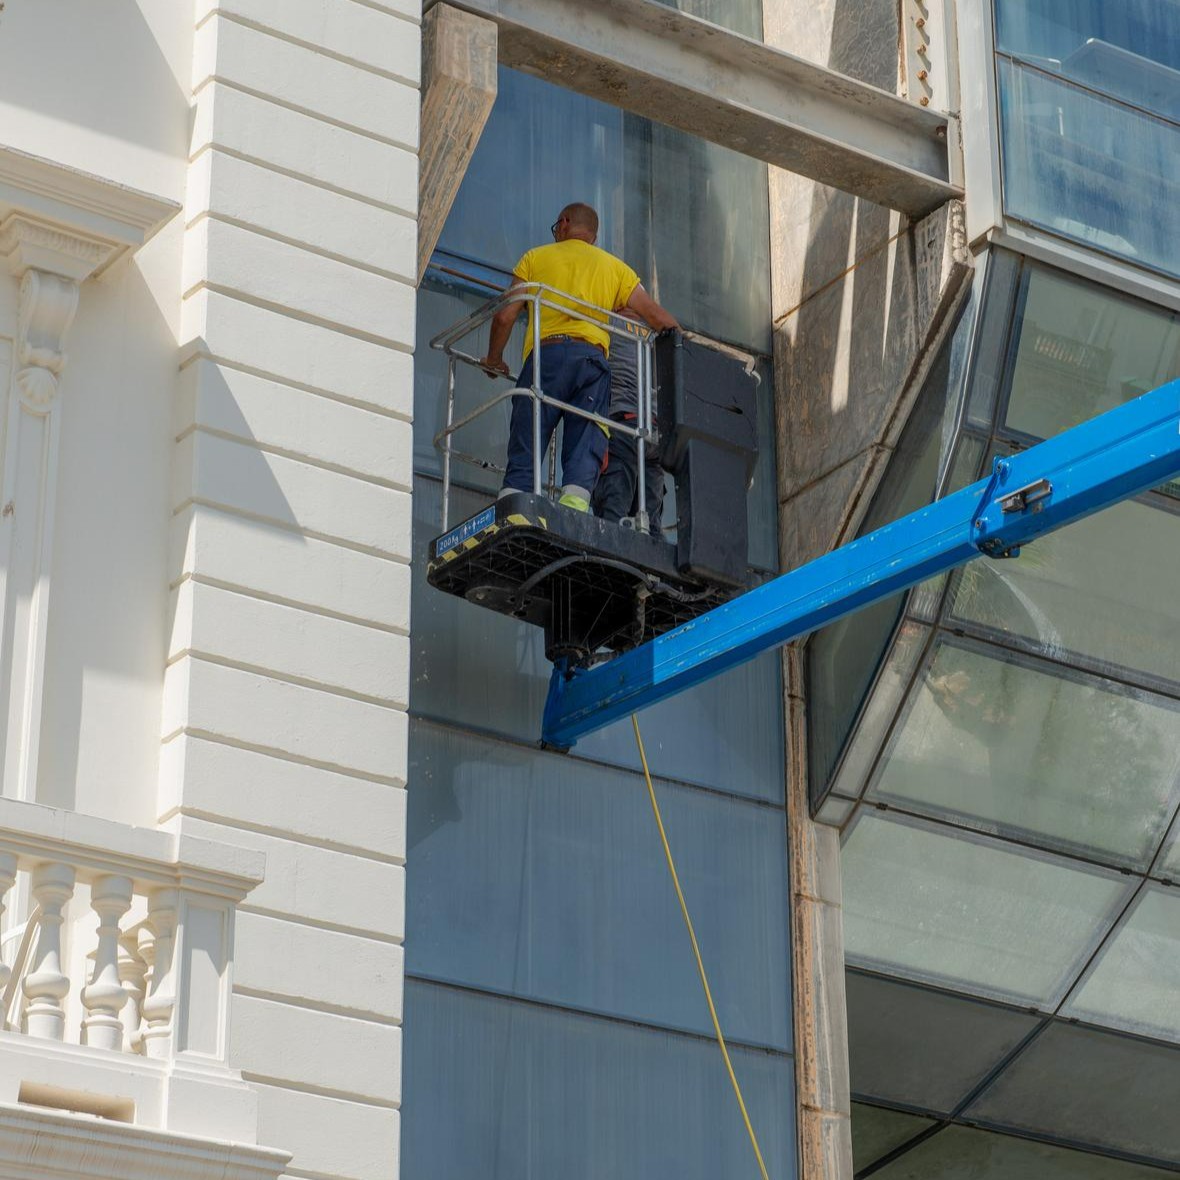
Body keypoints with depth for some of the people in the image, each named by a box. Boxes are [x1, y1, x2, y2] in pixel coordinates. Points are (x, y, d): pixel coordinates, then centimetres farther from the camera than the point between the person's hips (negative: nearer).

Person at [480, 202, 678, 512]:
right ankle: (574, 504, -29)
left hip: (545, 353, -1)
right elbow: (658, 317, 15)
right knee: (584, 453, -7)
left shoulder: (536, 257, 20)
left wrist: (493, 359, 27)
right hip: (593, 357, 1)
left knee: (524, 452, -5)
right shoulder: (614, 266, 24)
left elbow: (505, 316, 12)